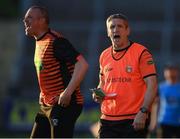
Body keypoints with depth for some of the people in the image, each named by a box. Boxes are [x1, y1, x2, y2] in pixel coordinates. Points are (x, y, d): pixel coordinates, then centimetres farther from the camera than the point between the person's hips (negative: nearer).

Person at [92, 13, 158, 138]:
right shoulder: (104, 55, 13)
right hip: (108, 119, 6)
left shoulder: (141, 53, -5)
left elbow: (152, 85, -9)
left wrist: (143, 112, -19)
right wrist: (98, 93, 4)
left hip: (134, 120, -5)